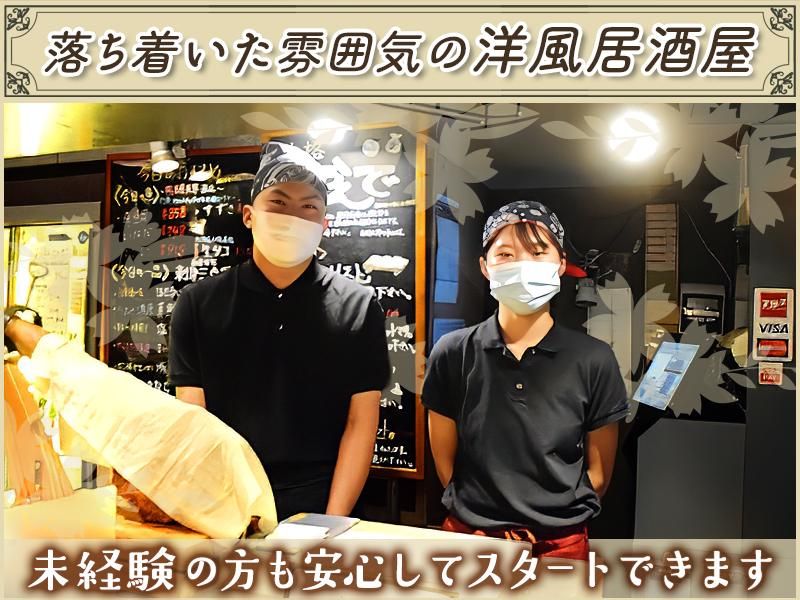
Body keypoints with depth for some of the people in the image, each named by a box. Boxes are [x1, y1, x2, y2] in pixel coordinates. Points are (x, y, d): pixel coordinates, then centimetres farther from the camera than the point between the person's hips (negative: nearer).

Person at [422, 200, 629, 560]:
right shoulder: (452, 354, -9)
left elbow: (598, 473, -1)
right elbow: (444, 462, -2)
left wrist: (549, 521, -5)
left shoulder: (593, 361, -10)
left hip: (560, 546, 0)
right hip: (467, 537, 1)